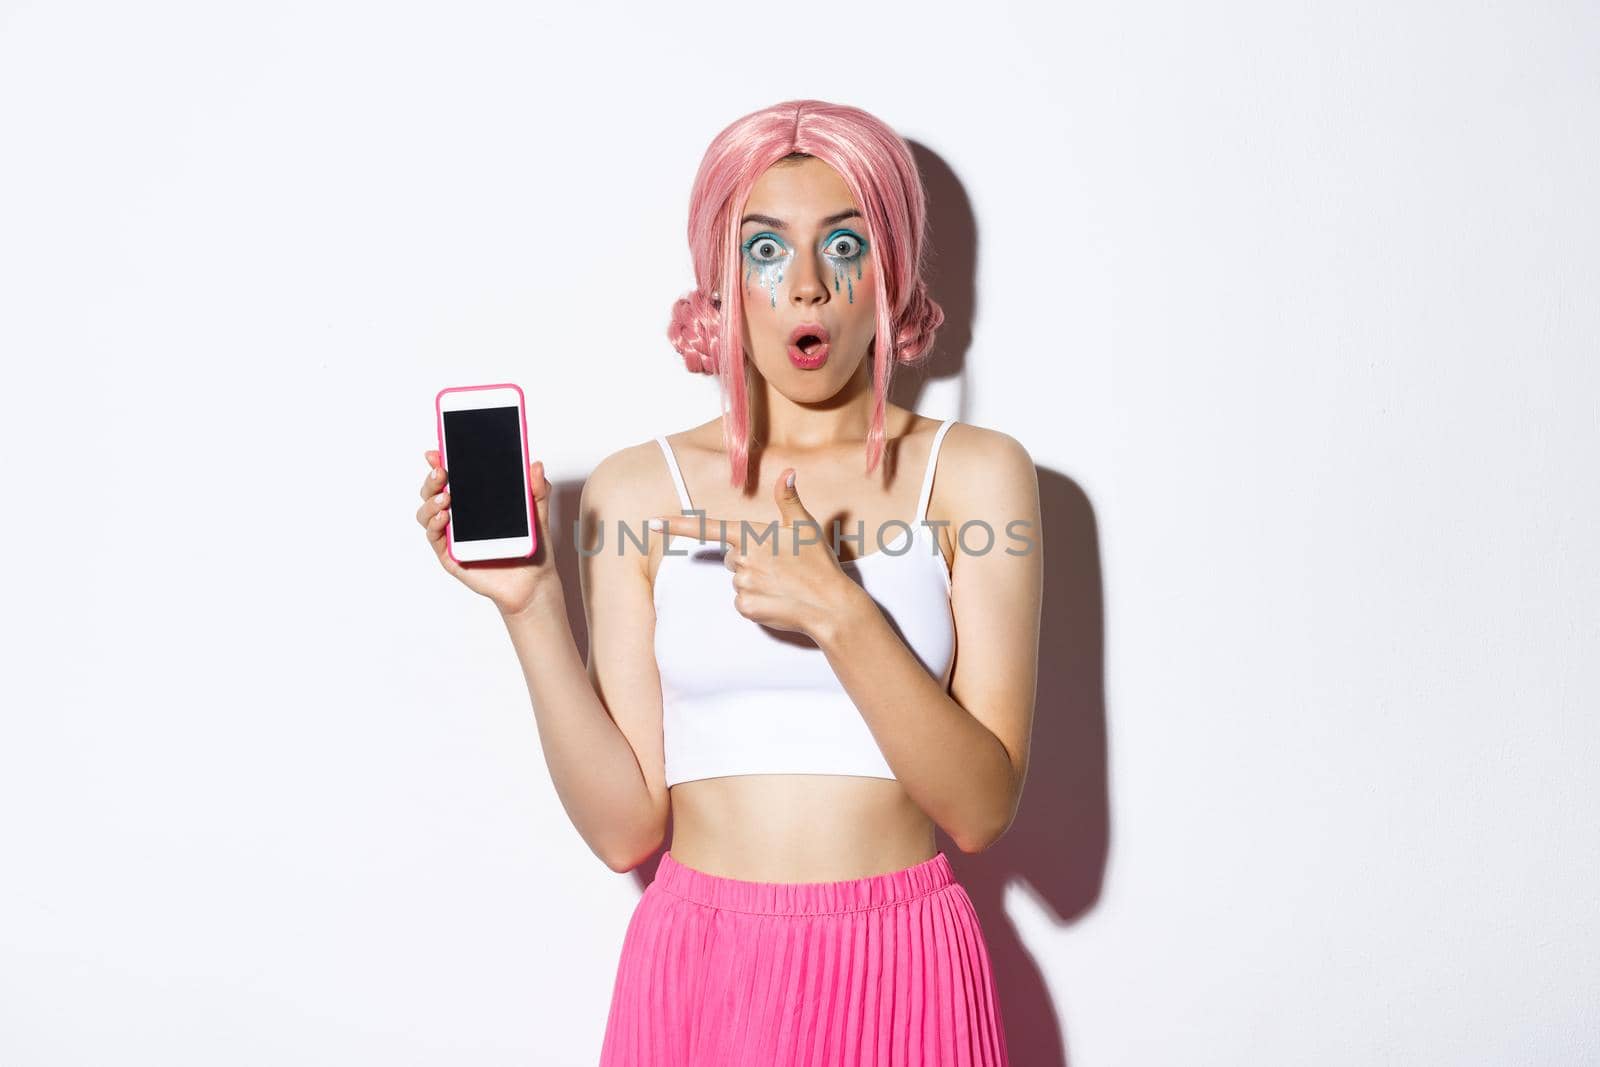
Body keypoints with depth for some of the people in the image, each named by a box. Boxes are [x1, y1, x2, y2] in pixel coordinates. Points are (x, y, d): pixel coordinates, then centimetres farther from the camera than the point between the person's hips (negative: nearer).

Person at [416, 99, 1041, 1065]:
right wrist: (532, 609, -15)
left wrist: (840, 614, -21)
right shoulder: (637, 492, -1)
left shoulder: (973, 473, -2)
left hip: (898, 974, 0)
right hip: (698, 970, 1)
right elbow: (626, 825, -5)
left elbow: (983, 806, -9)